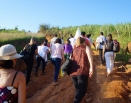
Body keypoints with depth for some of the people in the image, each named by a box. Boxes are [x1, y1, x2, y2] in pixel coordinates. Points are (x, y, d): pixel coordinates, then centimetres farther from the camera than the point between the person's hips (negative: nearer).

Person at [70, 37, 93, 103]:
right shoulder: (86, 47, 7)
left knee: (78, 89, 20)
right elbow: (90, 57, -11)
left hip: (73, 72, 5)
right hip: (82, 72, -5)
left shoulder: (74, 49, 21)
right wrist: (91, 68, -18)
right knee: (82, 90, -2)